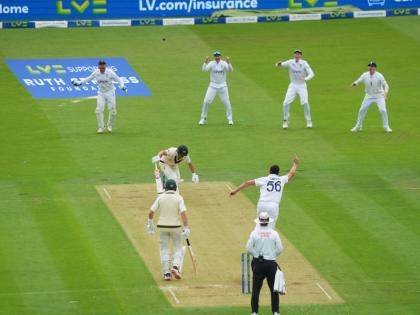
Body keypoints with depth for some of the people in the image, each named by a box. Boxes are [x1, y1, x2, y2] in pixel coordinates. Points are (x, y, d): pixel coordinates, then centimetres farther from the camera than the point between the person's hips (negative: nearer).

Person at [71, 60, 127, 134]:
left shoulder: (110, 72, -20)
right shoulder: (96, 72, -10)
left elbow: (118, 79, -16)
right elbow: (89, 78, 5)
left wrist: (122, 86, -35)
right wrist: (79, 82, -5)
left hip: (110, 92, -2)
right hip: (101, 93, 2)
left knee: (112, 110, -1)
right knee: (99, 110, -8)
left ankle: (110, 126, 23)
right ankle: (101, 127, 4)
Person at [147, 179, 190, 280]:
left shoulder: (160, 197, -2)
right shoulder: (179, 198, -6)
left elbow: (151, 212, -3)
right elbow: (183, 213, -16)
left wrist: (150, 224, 11)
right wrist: (186, 228, -16)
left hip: (162, 227, 1)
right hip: (175, 227, -1)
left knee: (164, 250, 10)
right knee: (178, 248, 13)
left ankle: (166, 273, 4)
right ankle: (175, 267, -10)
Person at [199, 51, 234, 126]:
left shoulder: (224, 63, -6)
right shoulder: (211, 63, -5)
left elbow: (230, 70, -23)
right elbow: (204, 69, -21)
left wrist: (228, 62, -41)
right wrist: (206, 61, -37)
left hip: (222, 86, 0)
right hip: (213, 86, 0)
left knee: (226, 102, -1)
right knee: (206, 102, -7)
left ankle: (230, 119, 13)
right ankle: (203, 119, 6)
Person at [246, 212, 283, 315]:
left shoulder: (254, 233, -5)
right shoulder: (274, 233, -4)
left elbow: (249, 248, -5)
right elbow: (279, 249, -3)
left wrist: (256, 254, 10)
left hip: (258, 263, 0)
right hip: (271, 263, 0)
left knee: (256, 288, 6)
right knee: (274, 289, 7)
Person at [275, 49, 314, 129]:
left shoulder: (304, 63, -11)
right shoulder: (290, 62, -8)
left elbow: (311, 74, -18)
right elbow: (281, 65, -19)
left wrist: (305, 79, -39)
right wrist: (279, 64, -45)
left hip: (302, 86, -2)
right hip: (293, 86, 2)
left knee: (305, 103, -17)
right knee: (286, 103, -10)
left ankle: (309, 121, -1)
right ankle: (285, 121, 8)